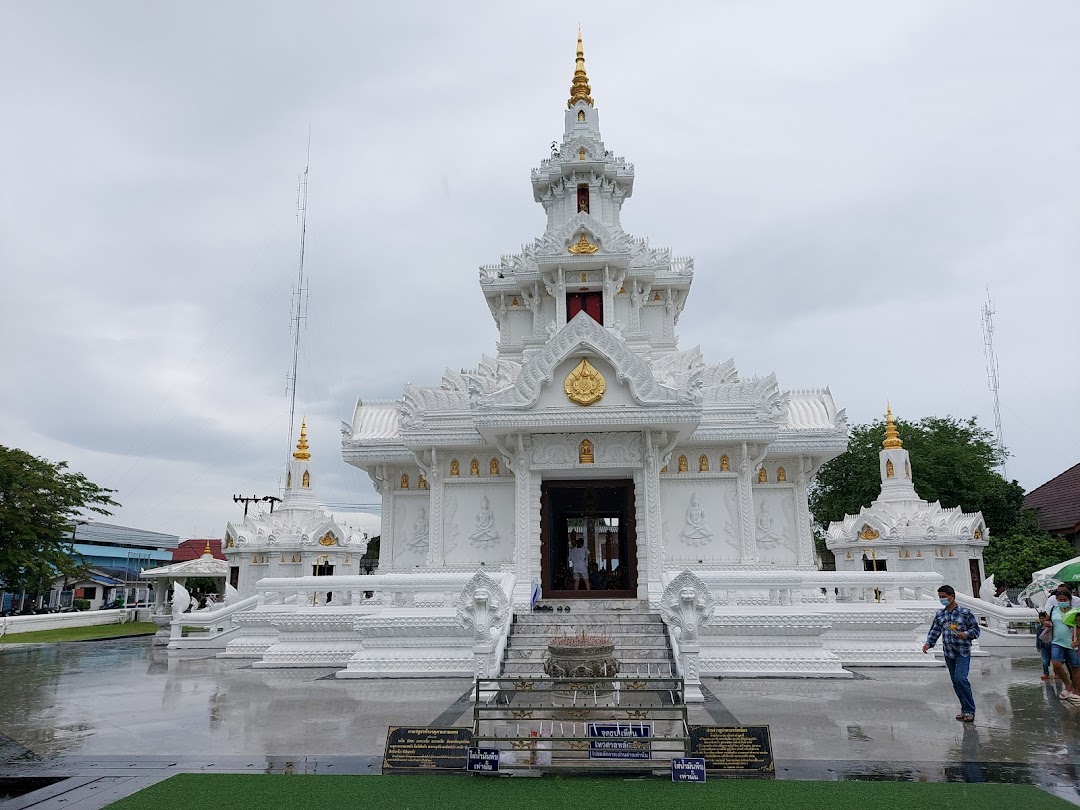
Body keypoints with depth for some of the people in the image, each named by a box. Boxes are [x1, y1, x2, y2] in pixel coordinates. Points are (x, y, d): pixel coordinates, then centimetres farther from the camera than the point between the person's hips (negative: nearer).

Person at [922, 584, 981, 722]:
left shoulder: (965, 612, -5)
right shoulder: (940, 614, 9)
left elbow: (975, 629, 0)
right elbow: (935, 630, 11)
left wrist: (966, 634, -19)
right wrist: (928, 643, -2)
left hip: (963, 652, -5)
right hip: (948, 653, 5)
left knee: (960, 679, -18)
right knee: (955, 682, 8)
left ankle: (970, 710, -8)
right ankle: (965, 709, 20)